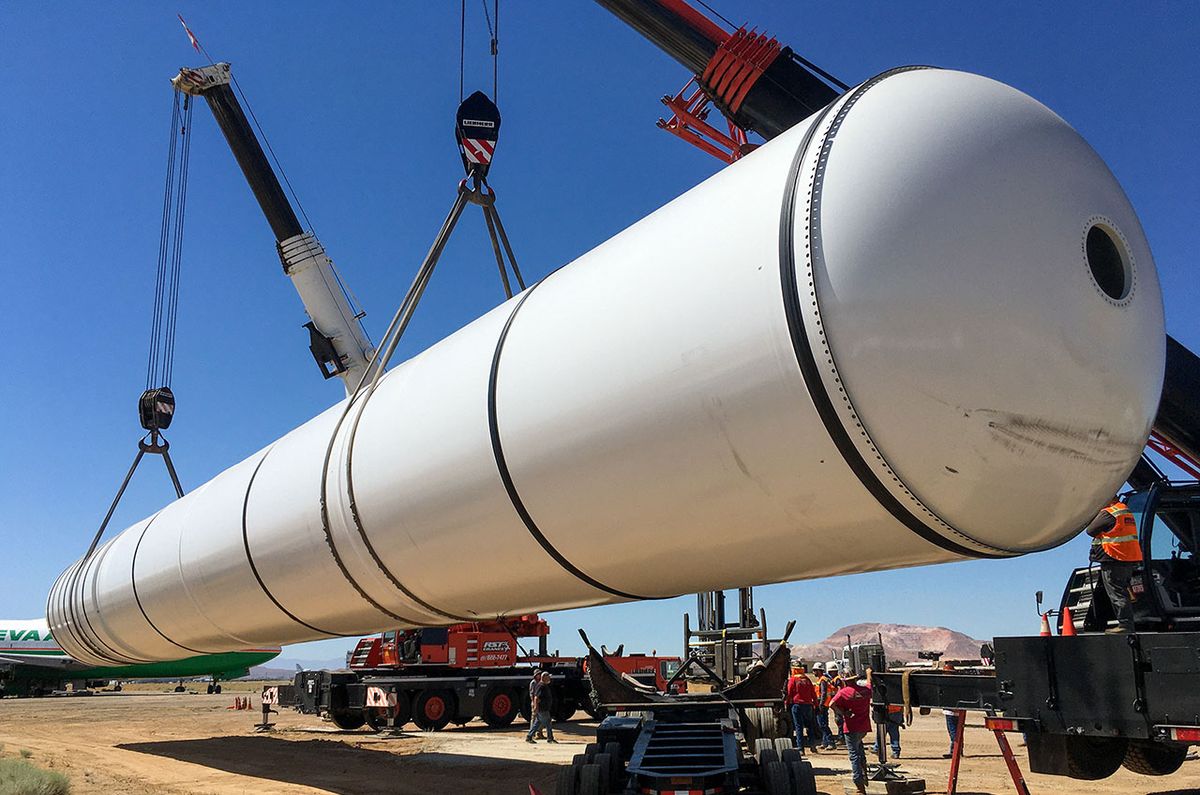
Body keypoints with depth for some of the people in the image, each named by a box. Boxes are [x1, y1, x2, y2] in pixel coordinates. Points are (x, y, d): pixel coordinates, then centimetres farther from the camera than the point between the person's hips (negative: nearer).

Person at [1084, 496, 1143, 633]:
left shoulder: (1108, 513, -14)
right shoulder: (1126, 510, 16)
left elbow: (1090, 530, -8)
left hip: (1113, 561, -9)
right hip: (1130, 560, 9)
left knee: (1117, 595, -5)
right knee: (1122, 593, 15)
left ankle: (1125, 624, -7)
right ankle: (1128, 625, 17)